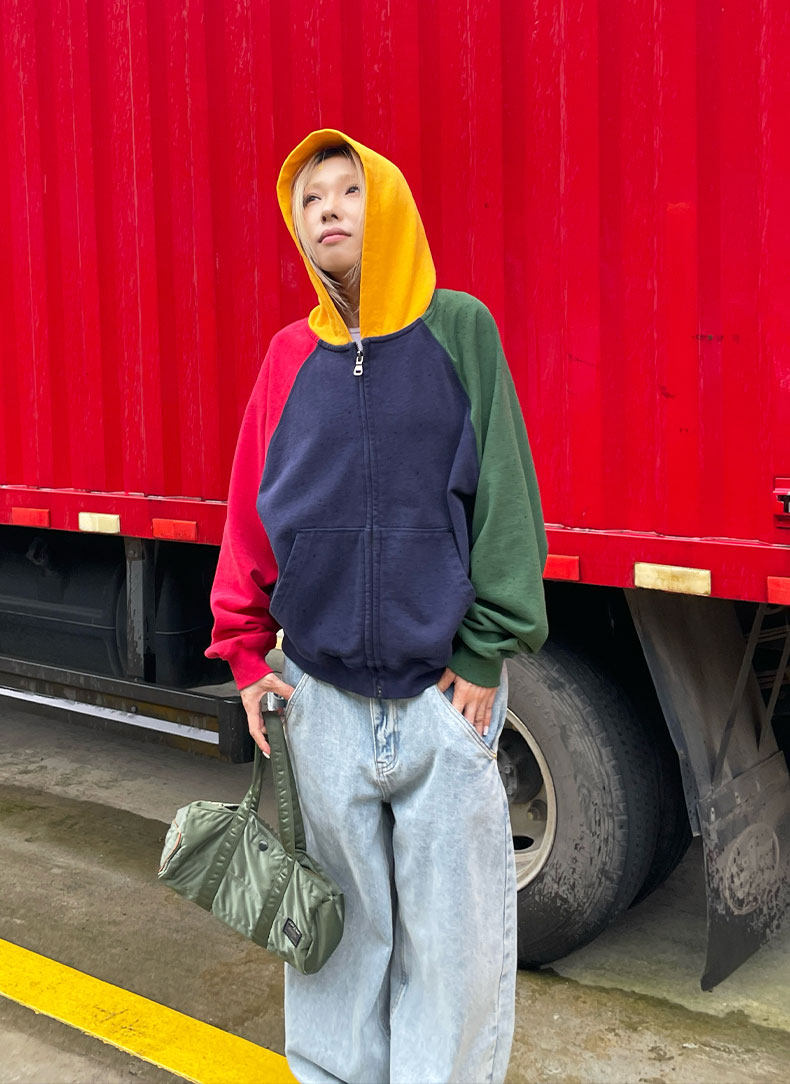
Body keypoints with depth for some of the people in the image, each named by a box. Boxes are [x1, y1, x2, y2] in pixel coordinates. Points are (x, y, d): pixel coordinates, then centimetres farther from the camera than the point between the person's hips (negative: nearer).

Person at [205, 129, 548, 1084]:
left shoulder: (459, 330, -2)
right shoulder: (291, 355, 6)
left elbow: (504, 494, -4)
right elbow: (252, 511, 9)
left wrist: (485, 649, -7)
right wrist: (246, 648, 7)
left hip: (443, 690, -2)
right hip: (321, 694, 2)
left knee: (453, 927, 7)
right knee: (337, 914, 14)